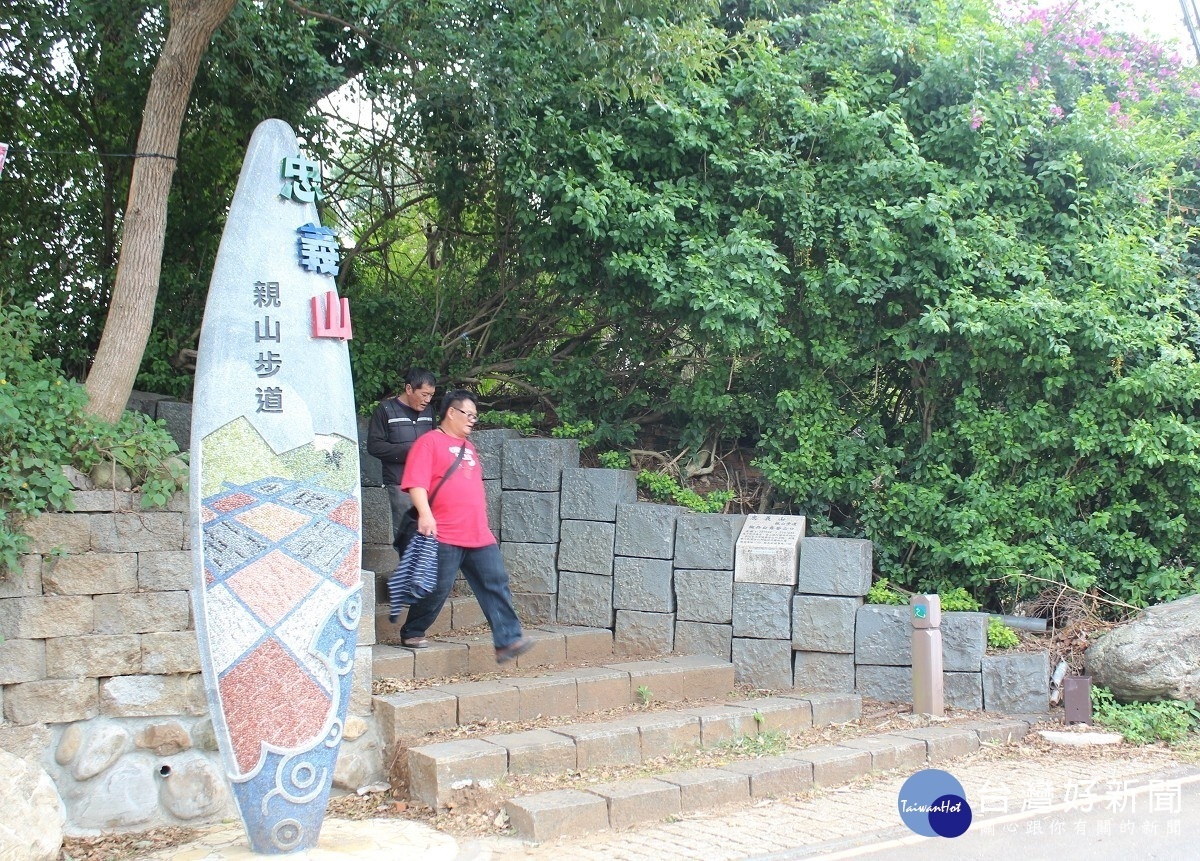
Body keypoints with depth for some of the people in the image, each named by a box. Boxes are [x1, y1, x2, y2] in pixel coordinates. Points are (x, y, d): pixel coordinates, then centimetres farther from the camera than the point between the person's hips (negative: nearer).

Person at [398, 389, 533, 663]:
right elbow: (416, 483, -13)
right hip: (444, 535, -7)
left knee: (496, 583, -2)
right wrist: (425, 514, -27)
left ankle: (508, 640, -4)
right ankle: (412, 633, 18)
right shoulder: (429, 442, -2)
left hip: (479, 536, 7)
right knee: (437, 588, -2)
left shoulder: (468, 447, 23)